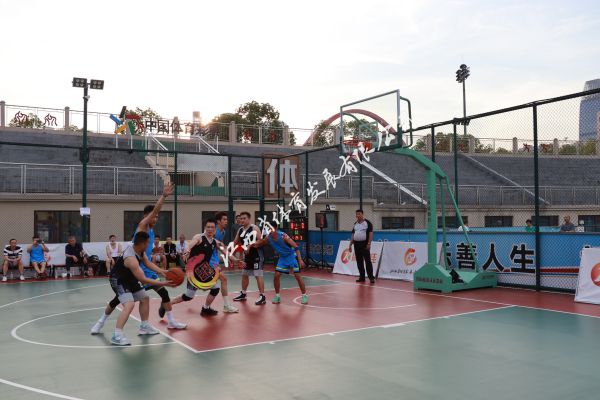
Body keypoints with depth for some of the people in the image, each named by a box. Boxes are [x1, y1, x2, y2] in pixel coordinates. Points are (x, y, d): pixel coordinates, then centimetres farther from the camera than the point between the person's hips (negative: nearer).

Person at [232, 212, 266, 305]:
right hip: (247, 255, 8)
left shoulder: (254, 228, -12)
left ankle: (262, 297, -8)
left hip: (256, 255, -8)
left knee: (258, 275, -11)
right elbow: (235, 242, 20)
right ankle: (243, 294, 31)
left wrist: (251, 246, -26)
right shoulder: (240, 230, 10)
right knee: (244, 275, 16)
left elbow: (261, 241, -19)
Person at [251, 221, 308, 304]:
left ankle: (304, 295, 6)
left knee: (297, 276, -5)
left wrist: (300, 260, -34)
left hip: (291, 256, -5)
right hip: (282, 257, 5)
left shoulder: (283, 236, -28)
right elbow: (261, 243, 9)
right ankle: (277, 295, 12)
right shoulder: (268, 237, -12)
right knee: (276, 275, -2)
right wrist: (254, 245, -13)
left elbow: (296, 247, -28)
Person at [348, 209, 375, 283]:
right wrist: (350, 245, 11)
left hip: (364, 244, -6)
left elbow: (370, 233, -9)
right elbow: (353, 235, 17)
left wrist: (369, 244, -17)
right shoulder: (355, 224, 14)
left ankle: (371, 277, -7)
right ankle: (362, 277, 15)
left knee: (368, 261, -8)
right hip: (357, 244, 6)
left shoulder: (367, 223, -4)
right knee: (359, 262, 8)